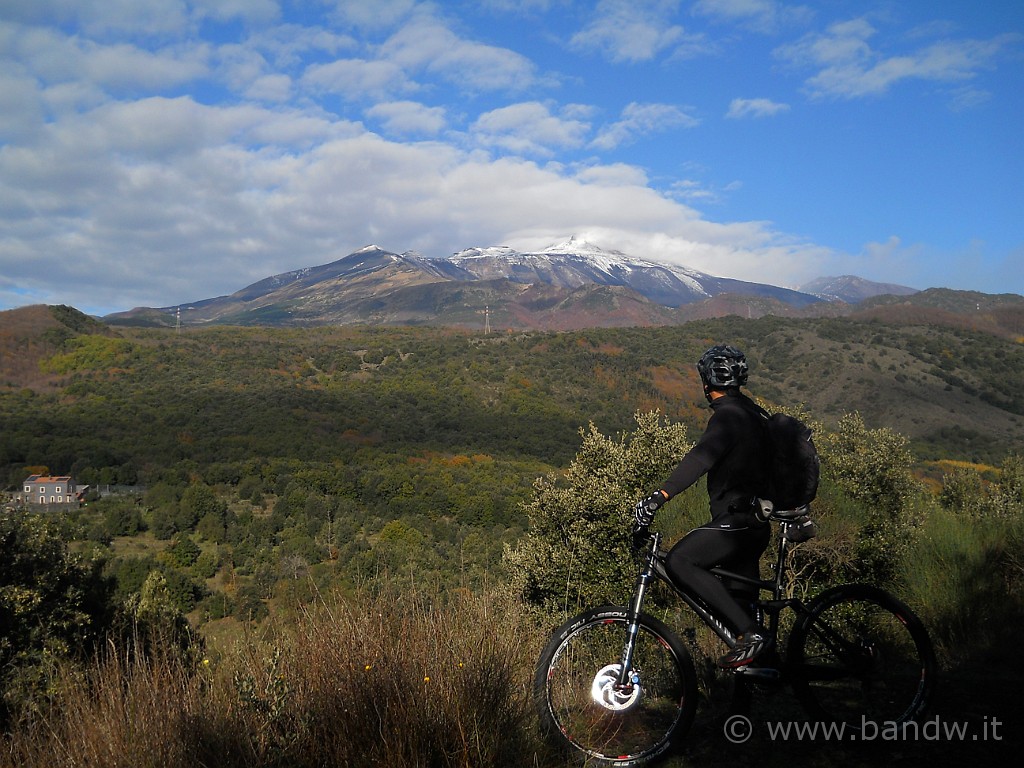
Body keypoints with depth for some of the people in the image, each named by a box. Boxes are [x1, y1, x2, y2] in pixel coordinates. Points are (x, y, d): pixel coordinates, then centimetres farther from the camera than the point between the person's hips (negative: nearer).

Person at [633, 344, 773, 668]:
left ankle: (751, 633, -20)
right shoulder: (752, 413, 16)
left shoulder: (728, 415, -15)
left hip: (737, 521, -10)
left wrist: (658, 497, -39)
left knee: (678, 562, -19)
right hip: (755, 522, 10)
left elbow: (701, 457, -31)